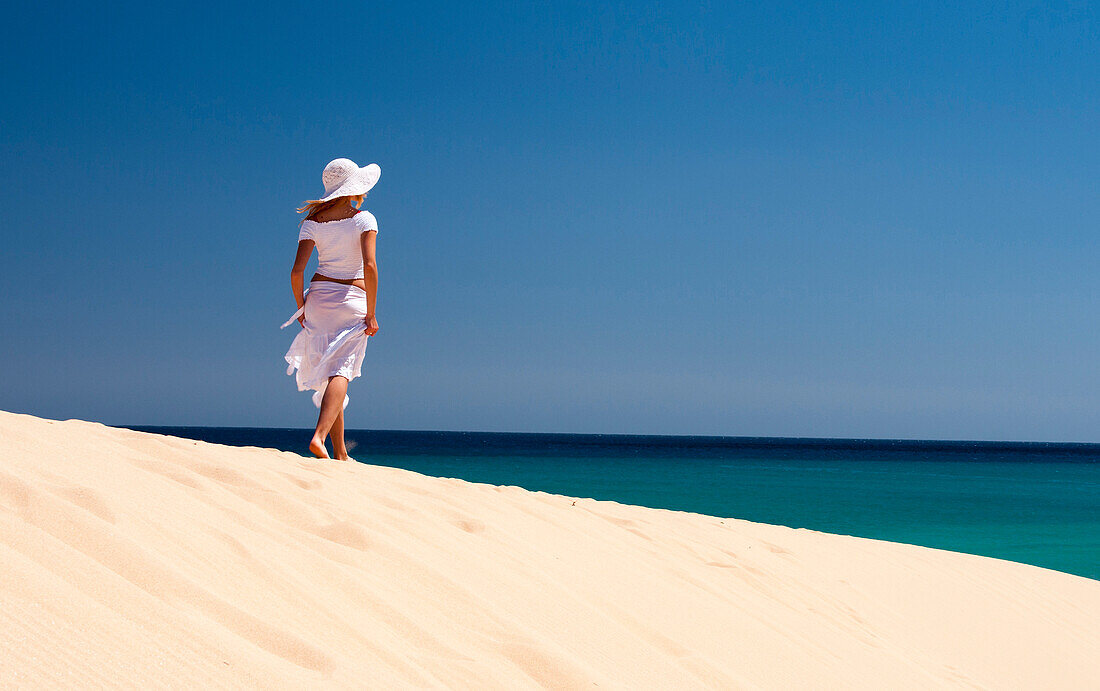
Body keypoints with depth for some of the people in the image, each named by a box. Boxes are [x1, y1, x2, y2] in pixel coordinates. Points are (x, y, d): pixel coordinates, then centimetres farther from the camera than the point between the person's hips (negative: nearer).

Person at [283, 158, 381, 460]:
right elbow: (370, 267, -17)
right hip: (353, 299, -4)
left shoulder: (312, 223, 4)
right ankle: (319, 436, -31)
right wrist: (371, 314, -12)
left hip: (319, 297, 4)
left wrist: (301, 309, 9)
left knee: (329, 372, 12)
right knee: (341, 372, -10)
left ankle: (340, 453, 15)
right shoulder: (364, 219, -4)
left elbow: (297, 271, -4)